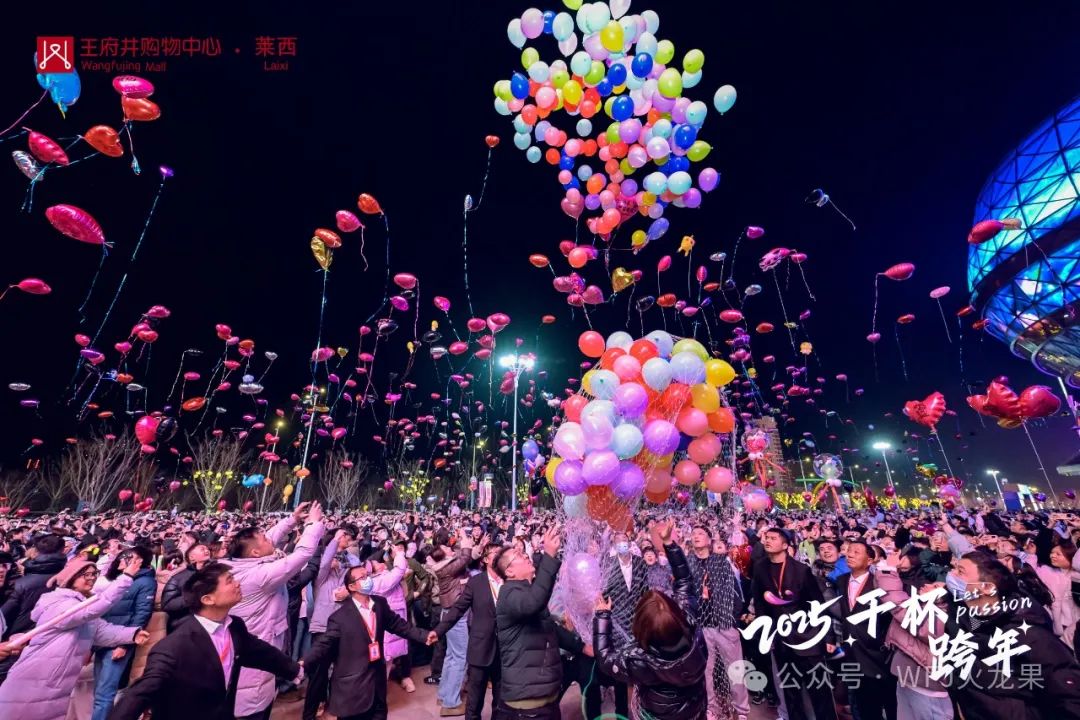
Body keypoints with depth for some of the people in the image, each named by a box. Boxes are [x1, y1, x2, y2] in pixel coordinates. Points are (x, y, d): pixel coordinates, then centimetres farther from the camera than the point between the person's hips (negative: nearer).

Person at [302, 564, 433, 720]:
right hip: (351, 685, -4)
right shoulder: (340, 616, -16)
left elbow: (397, 624, 4)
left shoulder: (380, 603, -2)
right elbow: (324, 644, -15)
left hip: (377, 680, 5)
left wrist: (424, 636, -1)